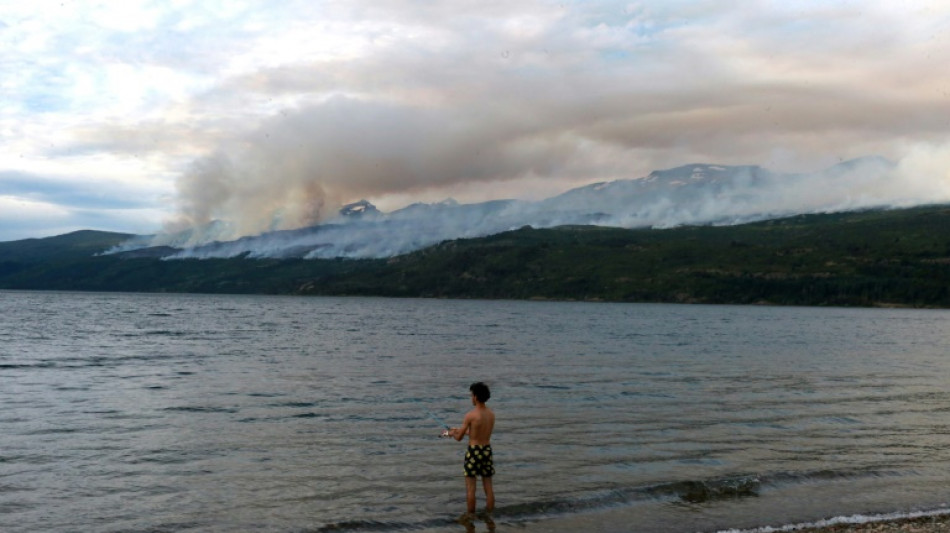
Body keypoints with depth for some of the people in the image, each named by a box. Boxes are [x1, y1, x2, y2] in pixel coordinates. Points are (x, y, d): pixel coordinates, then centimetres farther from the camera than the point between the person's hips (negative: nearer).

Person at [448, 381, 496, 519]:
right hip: (487, 451, 6)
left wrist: (452, 433, 17)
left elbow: (459, 438, -8)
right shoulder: (491, 414, 4)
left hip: (473, 452, -6)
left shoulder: (470, 415, -16)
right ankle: (489, 516, 17)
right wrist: (460, 430, 28)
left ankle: (471, 516, 13)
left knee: (470, 487, 6)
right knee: (488, 486, 11)